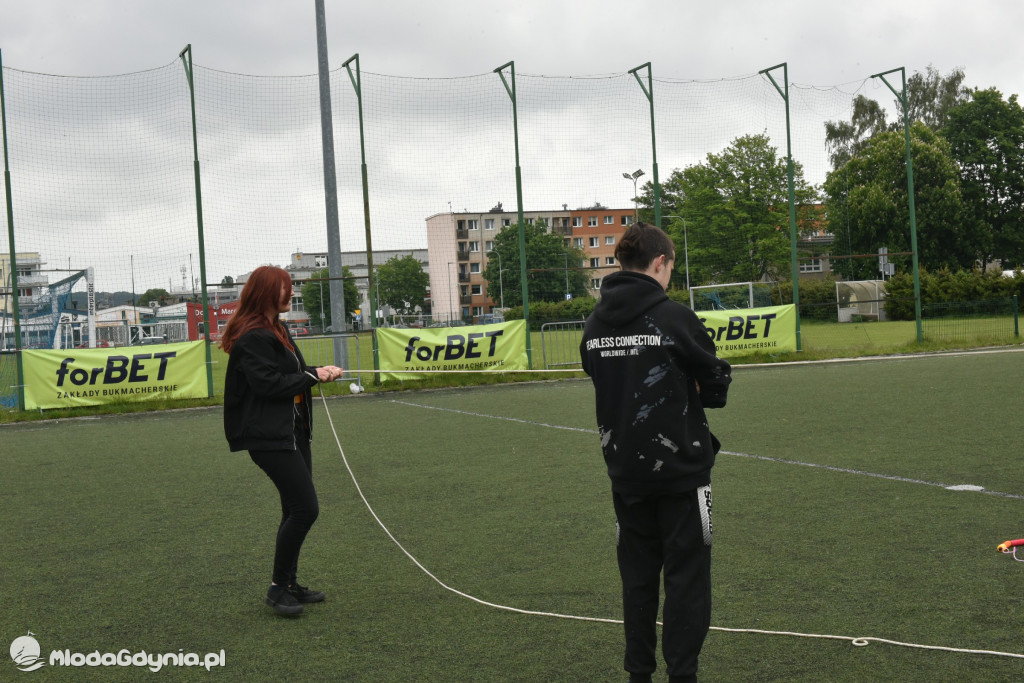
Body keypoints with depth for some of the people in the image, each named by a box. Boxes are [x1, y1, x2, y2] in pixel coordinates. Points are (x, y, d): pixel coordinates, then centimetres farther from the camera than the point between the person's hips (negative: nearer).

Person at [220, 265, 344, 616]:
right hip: (270, 438, -11)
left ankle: (289, 584, 22)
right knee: (305, 508, -13)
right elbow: (268, 383, -21)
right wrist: (312, 376, -12)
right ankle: (278, 588, -1)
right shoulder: (252, 337, -15)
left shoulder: (276, 329, 18)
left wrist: (317, 372, 2)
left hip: (293, 433, 11)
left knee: (296, 510, 13)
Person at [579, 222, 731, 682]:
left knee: (637, 577, 14)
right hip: (680, 469, -5)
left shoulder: (594, 325, 2)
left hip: (626, 471, 5)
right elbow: (717, 381, -7)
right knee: (686, 577, 4)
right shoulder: (673, 317, -14)